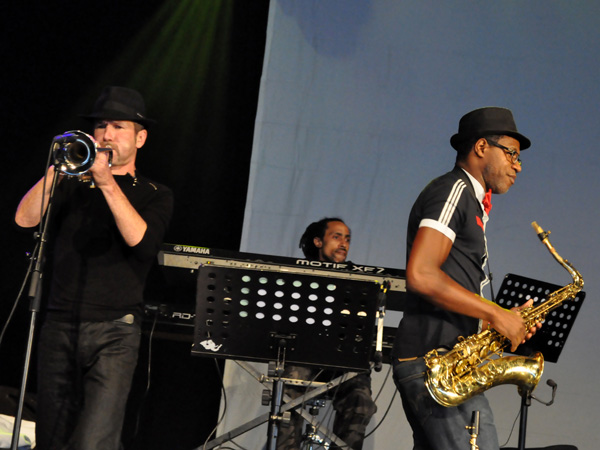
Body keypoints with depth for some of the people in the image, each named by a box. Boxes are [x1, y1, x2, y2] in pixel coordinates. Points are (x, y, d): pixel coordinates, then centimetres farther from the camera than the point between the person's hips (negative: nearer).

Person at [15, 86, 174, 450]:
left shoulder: (155, 196, 10)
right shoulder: (73, 186, 16)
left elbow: (142, 241, -10)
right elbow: (25, 219, 0)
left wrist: (108, 184, -15)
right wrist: (58, 168, -10)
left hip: (114, 330, -3)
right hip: (59, 327, 3)